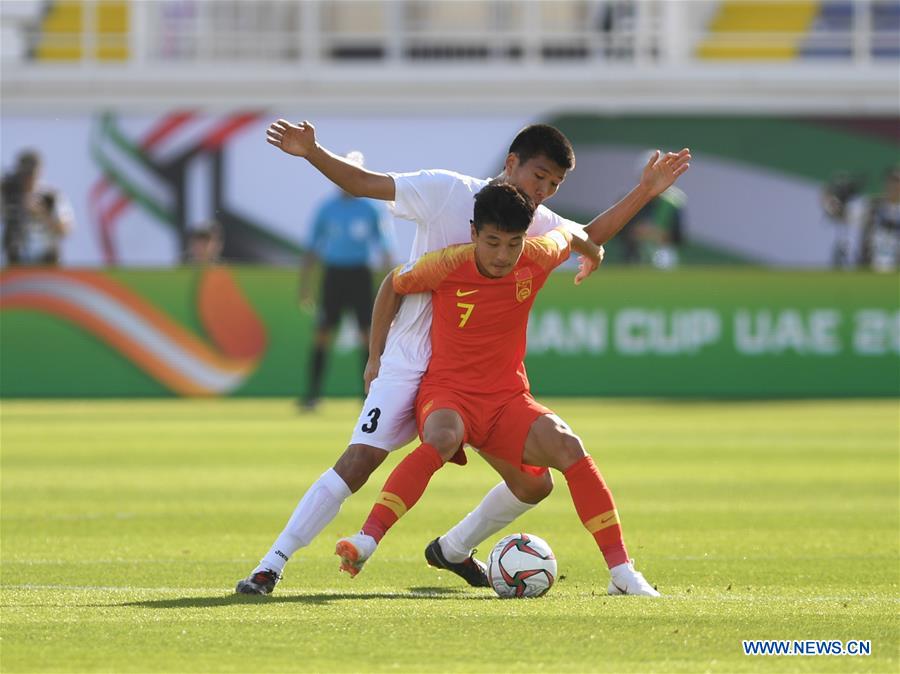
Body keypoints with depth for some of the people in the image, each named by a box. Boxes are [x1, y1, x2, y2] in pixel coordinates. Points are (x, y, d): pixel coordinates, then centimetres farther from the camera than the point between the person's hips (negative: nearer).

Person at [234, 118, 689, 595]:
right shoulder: (447, 191, -10)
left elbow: (591, 236, 27)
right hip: (411, 362, -6)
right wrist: (311, 153, -24)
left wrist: (645, 192, 16)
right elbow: (362, 183, -10)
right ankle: (271, 565, -14)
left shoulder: (539, 225, 7)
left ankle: (452, 550, 24)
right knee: (360, 459, -20)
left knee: (534, 482, -1)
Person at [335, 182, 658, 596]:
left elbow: (577, 233, 18)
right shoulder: (446, 266, -13)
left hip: (508, 399, 3)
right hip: (448, 393, -3)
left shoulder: (537, 258, -6)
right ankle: (367, 541, -48)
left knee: (567, 446, -25)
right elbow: (394, 285, 6)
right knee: (441, 439, -40)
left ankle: (621, 571, -20)